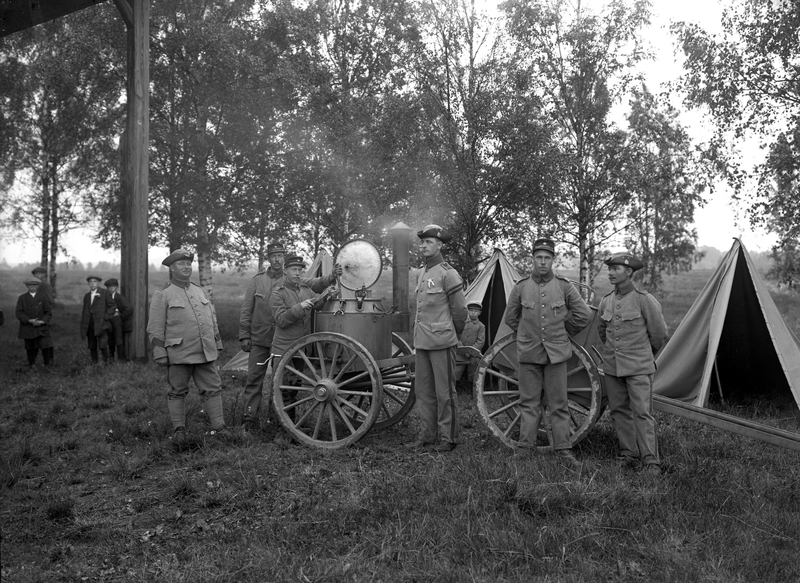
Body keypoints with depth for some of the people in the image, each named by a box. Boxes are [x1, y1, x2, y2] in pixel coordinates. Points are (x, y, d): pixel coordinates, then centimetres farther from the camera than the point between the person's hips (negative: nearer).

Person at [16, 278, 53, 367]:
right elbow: (19, 313, -2)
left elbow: (49, 312, 3)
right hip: (27, 328, 1)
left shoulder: (43, 298, 5)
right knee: (30, 349, 7)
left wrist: (42, 321, -14)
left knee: (44, 346, -11)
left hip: (41, 328, -1)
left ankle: (47, 365, 2)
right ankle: (32, 364, 21)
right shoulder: (22, 298, 5)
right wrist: (29, 321, -17)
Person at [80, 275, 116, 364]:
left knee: (102, 345, -14)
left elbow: (113, 306, 2)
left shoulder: (105, 293, 2)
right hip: (90, 325, 5)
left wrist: (106, 317, -8)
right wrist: (83, 328, 13)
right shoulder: (87, 296, 16)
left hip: (101, 324, -5)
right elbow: (84, 312, 20)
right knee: (92, 347, 5)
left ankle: (106, 362, 0)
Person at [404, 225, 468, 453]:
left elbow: (460, 311, -6)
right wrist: (420, 334, 16)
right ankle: (426, 434, 22)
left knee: (444, 392, 0)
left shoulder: (448, 274, -10)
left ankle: (449, 437, 10)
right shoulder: (422, 273, 14)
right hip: (421, 341, 7)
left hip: (442, 342, -7)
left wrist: (452, 335, 5)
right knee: (423, 391, 12)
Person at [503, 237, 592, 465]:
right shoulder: (521, 287, 0)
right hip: (529, 354, 0)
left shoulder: (564, 286, -1)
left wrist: (564, 333, 13)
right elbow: (509, 317, 13)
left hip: (556, 354, 0)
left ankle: (563, 449, 13)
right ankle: (526, 448, 12)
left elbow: (584, 315, 6)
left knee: (559, 404, 4)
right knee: (529, 403, 5)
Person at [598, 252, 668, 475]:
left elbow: (659, 334, 0)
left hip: (638, 367, -5)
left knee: (642, 412, -7)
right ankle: (628, 455, 21)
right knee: (619, 411, 10)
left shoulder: (644, 300, -10)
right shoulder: (606, 301, 6)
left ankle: (651, 460, -1)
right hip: (612, 367, 6)